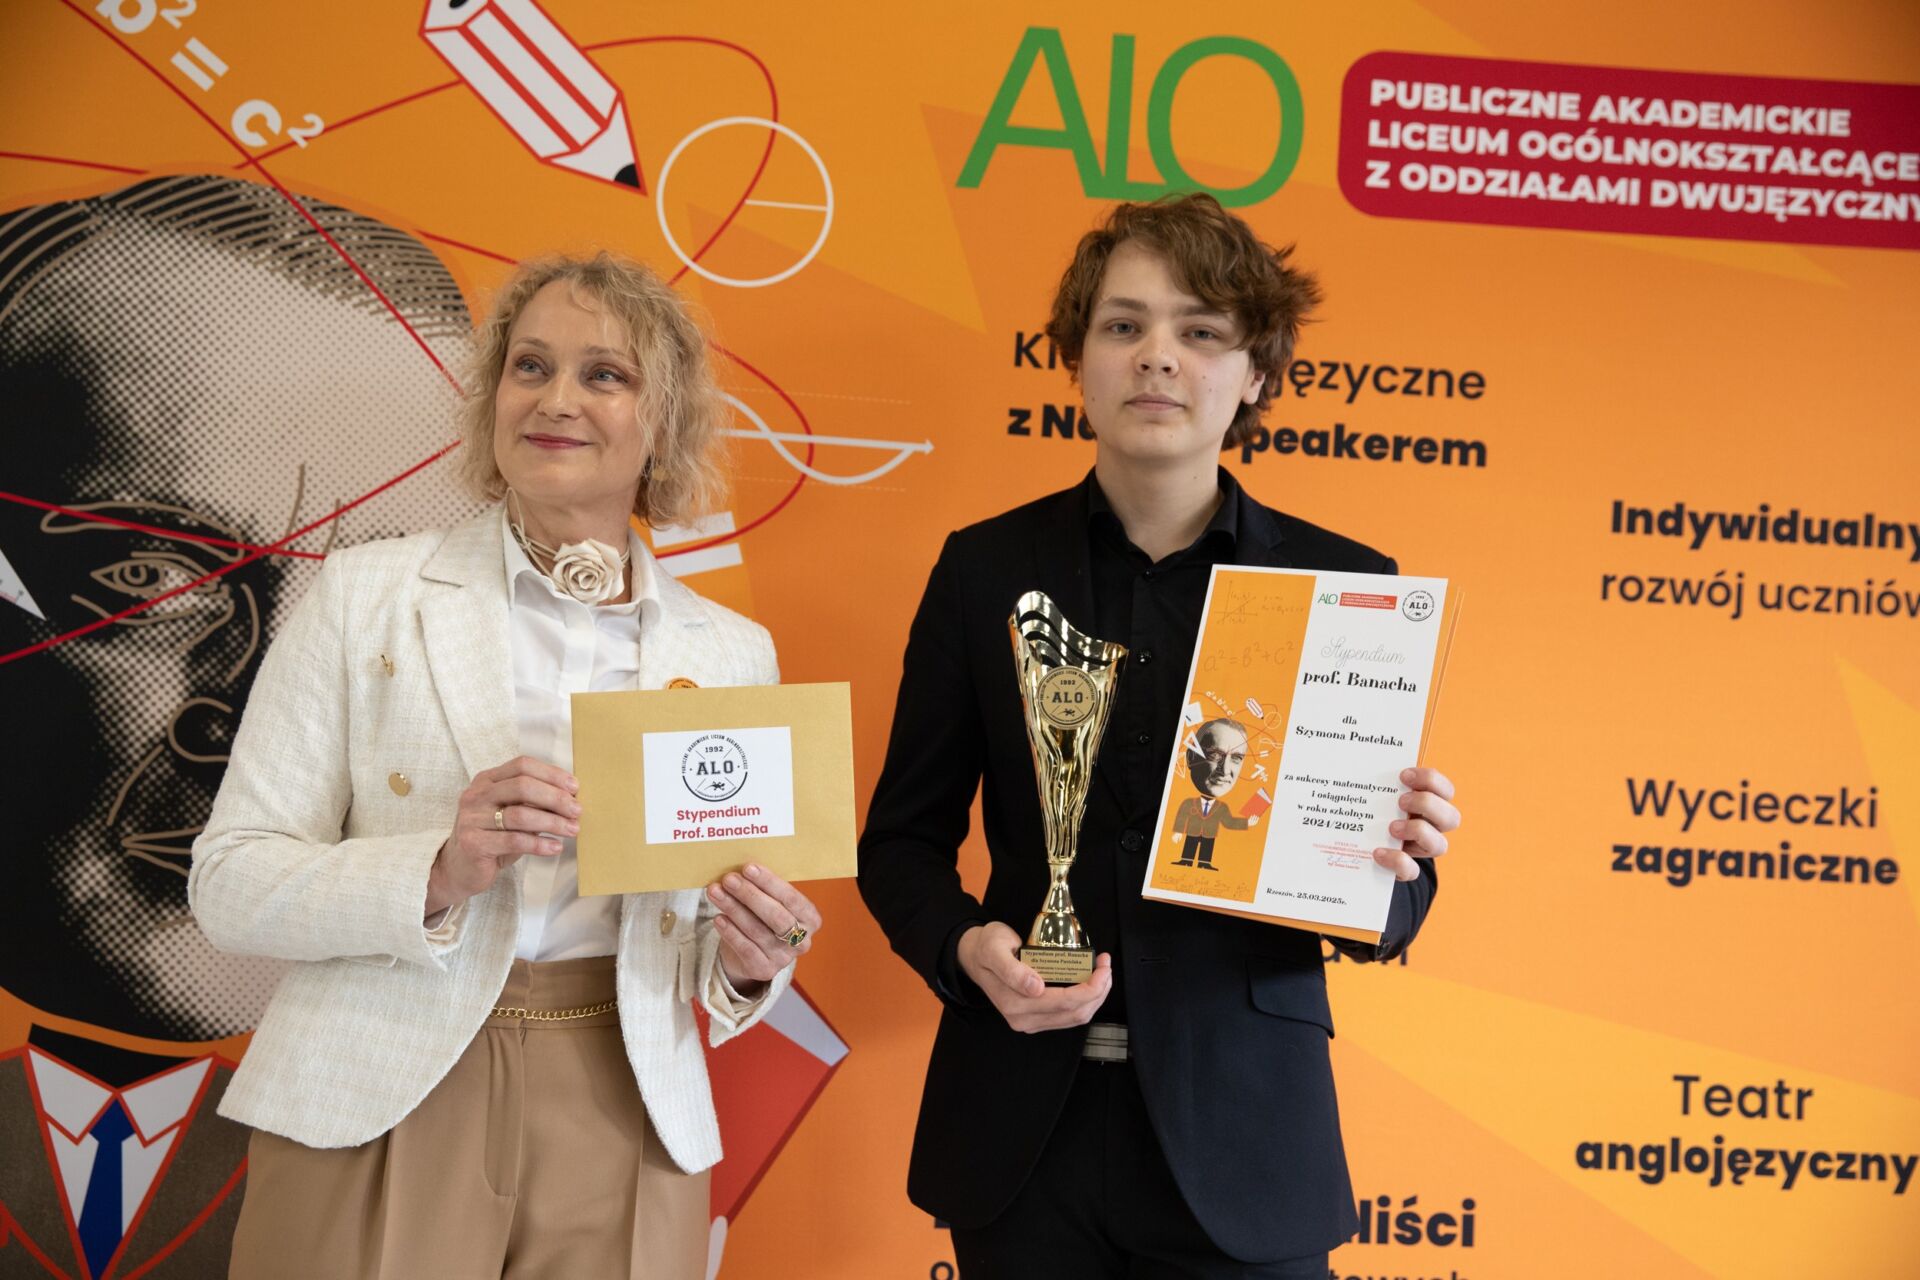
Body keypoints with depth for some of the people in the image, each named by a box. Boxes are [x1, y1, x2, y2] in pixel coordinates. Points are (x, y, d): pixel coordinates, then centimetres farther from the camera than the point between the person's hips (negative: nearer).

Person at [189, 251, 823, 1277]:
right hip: (378, 1117, -2)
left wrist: (748, 961, -11)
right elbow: (229, 883, -4)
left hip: (619, 1135, 2)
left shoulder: (732, 653, 6)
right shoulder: (365, 594, -1)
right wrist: (437, 872, -20)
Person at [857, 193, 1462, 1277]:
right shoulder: (988, 569, 1)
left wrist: (1394, 868, -20)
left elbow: (1381, 920, 2)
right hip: (1022, 1137, 1)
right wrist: (966, 948, -13)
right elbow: (903, 840, 6)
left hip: (1238, 1136, -1)